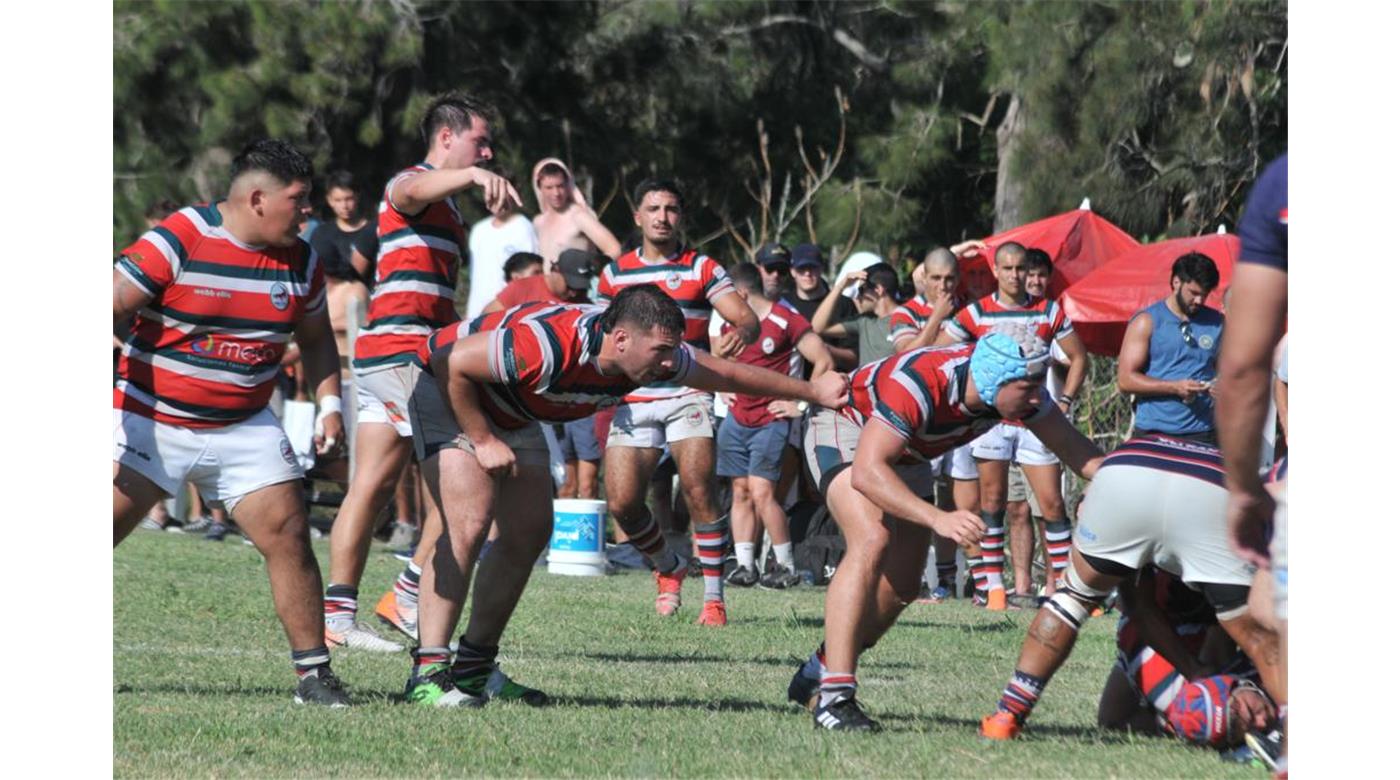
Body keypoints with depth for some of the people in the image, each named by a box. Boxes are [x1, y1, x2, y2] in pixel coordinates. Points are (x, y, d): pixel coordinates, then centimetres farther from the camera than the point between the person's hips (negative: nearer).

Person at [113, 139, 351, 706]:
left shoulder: (300, 261, 3)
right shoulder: (177, 240, -13)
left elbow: (316, 339, 17)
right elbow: (111, 305, -13)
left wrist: (329, 405, 4)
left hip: (244, 429, 4)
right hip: (150, 420, -4)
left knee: (288, 535, -7)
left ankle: (314, 674, 3)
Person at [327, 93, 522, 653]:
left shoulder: (445, 206, 26)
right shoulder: (411, 183, -6)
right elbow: (415, 190, -34)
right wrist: (473, 176, -52)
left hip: (381, 357, 10)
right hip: (402, 352, -10)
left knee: (373, 486, 6)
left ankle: (337, 612, 4)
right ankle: (408, 595, -9)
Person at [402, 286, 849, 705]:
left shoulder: (654, 353, -15)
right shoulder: (548, 345, -39)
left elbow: (728, 373, 1)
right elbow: (453, 362, -32)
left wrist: (813, 392, 7)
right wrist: (483, 441, -26)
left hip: (512, 415, 9)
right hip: (448, 396, -9)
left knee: (529, 535, 4)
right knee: (469, 524, -22)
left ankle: (474, 669, 12)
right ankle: (428, 674, -24)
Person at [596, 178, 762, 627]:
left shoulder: (702, 269, 4)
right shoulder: (614, 274, 12)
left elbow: (747, 318, -7)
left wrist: (740, 333, -31)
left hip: (688, 395, -3)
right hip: (632, 401, 3)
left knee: (699, 492, -18)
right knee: (622, 502, -6)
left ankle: (714, 597, -10)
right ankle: (668, 570, 21)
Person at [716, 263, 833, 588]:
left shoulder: (786, 320, -10)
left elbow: (823, 361, -12)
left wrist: (801, 404, -10)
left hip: (771, 421, -7)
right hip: (737, 420, 7)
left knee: (761, 491, -14)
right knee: (741, 492, 4)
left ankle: (787, 566, -5)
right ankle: (745, 565, 6)